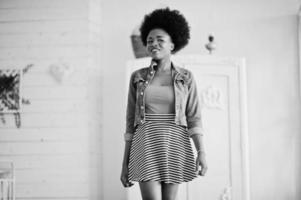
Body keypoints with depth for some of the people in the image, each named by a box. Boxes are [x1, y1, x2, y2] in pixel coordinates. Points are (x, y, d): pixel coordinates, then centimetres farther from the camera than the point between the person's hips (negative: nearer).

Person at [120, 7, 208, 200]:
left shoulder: (186, 78, 8)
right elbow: (131, 123, 9)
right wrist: (125, 164, 6)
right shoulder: (138, 78, 9)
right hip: (147, 148, -1)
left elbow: (194, 119, 2)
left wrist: (202, 153, -14)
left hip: (173, 148, 1)